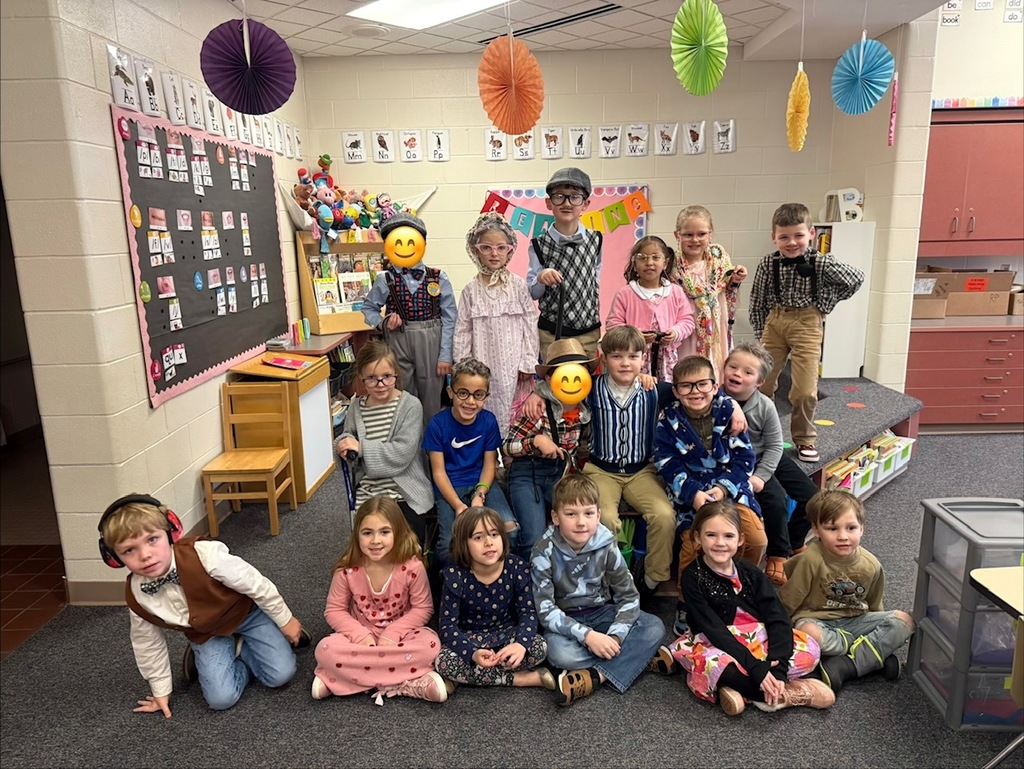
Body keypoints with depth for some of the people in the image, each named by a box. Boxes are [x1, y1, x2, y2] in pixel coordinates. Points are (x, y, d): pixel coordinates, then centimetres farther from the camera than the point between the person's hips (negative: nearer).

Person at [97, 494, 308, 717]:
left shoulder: (202, 554, -37)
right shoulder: (136, 596, -21)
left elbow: (255, 584, -24)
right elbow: (147, 643, 0)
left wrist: (285, 620, -11)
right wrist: (160, 690, 9)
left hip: (246, 612, -2)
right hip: (206, 634, 3)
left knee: (280, 674, -12)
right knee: (220, 698, -15)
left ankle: (239, 647, 14)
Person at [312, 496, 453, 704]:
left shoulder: (412, 566, -18)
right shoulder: (347, 569, -14)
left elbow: (423, 608, -9)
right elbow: (334, 610, -5)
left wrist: (392, 634, -21)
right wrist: (361, 635, -20)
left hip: (399, 634, -1)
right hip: (361, 635, 1)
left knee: (430, 643, -32)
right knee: (326, 649, -29)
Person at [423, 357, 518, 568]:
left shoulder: (488, 421, -4)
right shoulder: (438, 424, -10)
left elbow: (489, 464, 1)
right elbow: (439, 471, -8)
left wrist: (480, 495, -18)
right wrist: (458, 505, -21)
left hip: (481, 483, 2)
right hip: (449, 488, -2)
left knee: (510, 529, -23)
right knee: (450, 544, -26)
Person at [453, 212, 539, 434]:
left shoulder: (519, 285, -1)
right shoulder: (471, 290, 2)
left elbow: (530, 325, -1)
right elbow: (462, 332, 4)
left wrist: (528, 364, -3)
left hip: (513, 366, -1)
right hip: (483, 367, 1)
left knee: (512, 416, 3)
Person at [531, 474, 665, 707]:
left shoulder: (606, 545, -12)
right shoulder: (545, 551, -19)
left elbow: (629, 596, -8)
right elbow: (545, 609, -21)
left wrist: (615, 637, -24)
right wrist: (587, 635, -30)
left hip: (603, 613, 3)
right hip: (565, 621, -3)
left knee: (654, 627, -20)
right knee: (560, 654, -35)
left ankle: (594, 677, -29)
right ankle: (636, 658, -16)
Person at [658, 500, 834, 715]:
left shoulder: (751, 574, 0)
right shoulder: (693, 577, -11)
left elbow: (778, 619, -8)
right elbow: (714, 630, -17)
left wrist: (778, 667, -24)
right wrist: (756, 668, -27)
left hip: (760, 641, 4)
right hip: (718, 645, -4)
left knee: (809, 648, -17)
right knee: (712, 663, -38)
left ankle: (739, 687, -21)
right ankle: (793, 693, -21)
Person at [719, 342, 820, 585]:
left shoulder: (765, 406, -14)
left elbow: (774, 445, -8)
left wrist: (760, 476, -17)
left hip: (766, 458, 4)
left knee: (810, 496, 4)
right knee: (775, 500, -23)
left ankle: (794, 544, 29)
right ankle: (778, 555, 2)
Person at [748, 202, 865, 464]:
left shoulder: (821, 262, -10)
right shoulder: (768, 264, -5)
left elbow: (856, 279, 2)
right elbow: (757, 303, 5)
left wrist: (827, 304, 3)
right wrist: (761, 334, 5)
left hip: (807, 323, -2)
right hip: (775, 320, 2)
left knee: (805, 389, -6)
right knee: (761, 382, 8)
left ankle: (804, 439, 15)